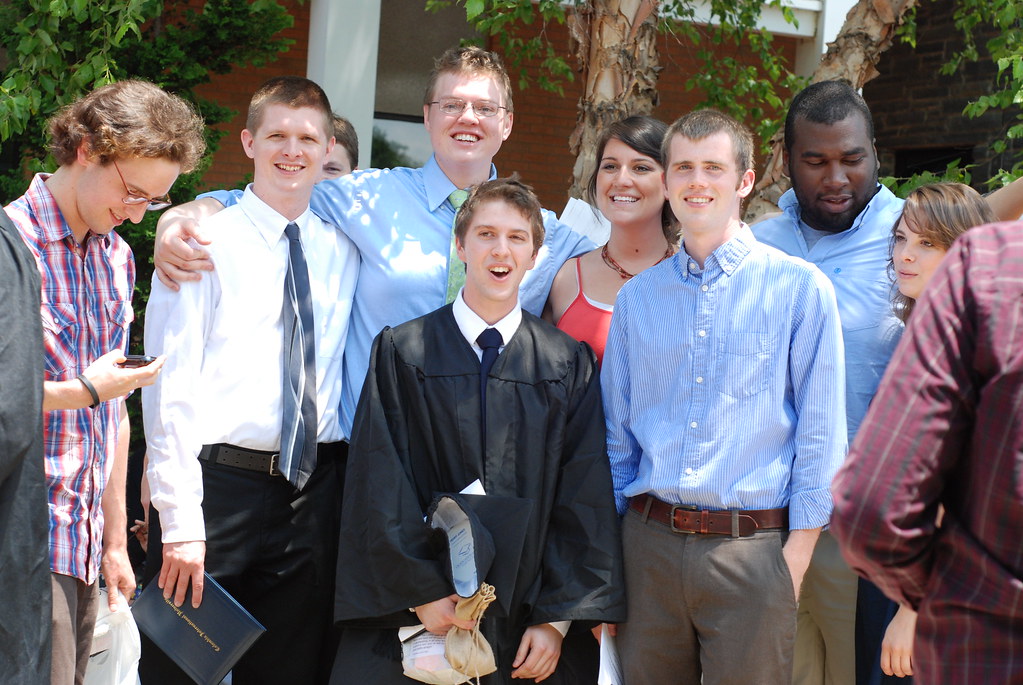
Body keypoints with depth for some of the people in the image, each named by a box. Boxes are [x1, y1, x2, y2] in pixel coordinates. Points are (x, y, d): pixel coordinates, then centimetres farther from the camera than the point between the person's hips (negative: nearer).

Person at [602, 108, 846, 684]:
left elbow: (820, 436, -3)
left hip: (750, 550, -3)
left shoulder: (800, 288, -1)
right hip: (649, 544, 3)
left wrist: (794, 563, -8)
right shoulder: (636, 297, 11)